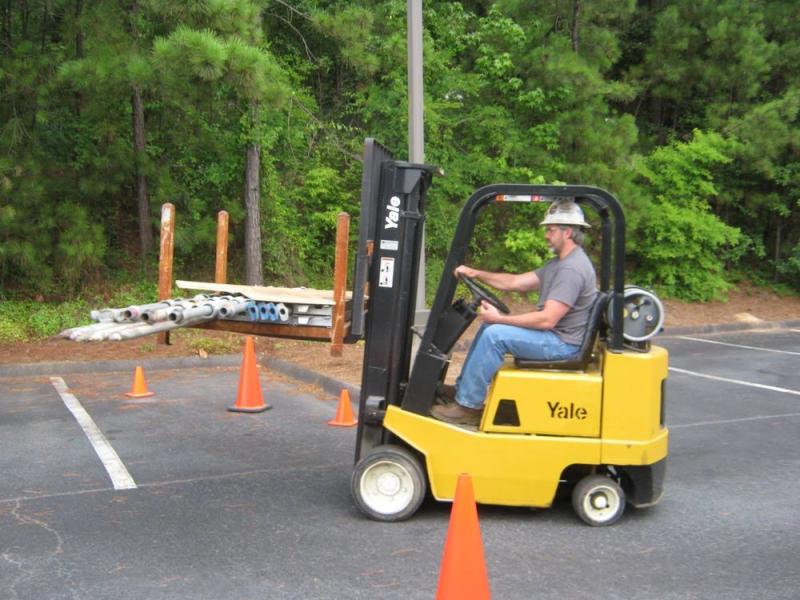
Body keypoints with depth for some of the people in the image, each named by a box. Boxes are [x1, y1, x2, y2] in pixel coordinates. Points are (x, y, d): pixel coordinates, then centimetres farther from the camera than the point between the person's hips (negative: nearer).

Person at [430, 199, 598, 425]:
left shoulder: (572, 269, -21)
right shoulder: (560, 263, 14)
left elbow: (547, 320, -27)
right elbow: (515, 282, 14)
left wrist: (500, 318, -21)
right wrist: (476, 273, 5)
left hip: (561, 342, -11)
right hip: (552, 334, 11)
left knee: (495, 334, -21)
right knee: (489, 327, 12)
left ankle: (467, 406, -13)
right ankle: (463, 388, 13)